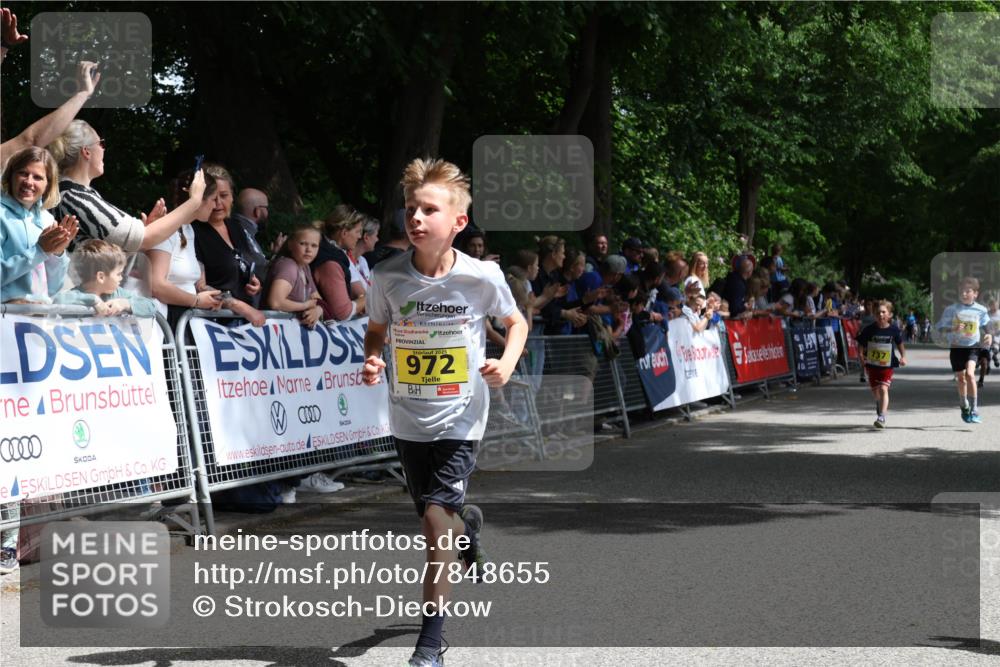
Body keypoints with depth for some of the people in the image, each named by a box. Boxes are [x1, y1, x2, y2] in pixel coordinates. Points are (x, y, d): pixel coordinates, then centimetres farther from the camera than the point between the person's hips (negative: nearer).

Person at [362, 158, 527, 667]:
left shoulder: (483, 276, -14)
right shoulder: (389, 277, -10)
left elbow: (517, 322, 4)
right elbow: (377, 329, 9)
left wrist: (507, 362, -14)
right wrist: (371, 360, -12)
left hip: (460, 416, -3)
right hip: (408, 418, 3)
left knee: (436, 516, -14)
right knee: (439, 517, 15)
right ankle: (467, 526, 56)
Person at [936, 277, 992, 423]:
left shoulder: (980, 310, -2)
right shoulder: (951, 309, -5)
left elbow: (985, 326, 13)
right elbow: (941, 328, -3)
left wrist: (989, 336, -8)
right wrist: (953, 329, -21)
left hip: (973, 347, -1)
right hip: (957, 347, 1)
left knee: (970, 373, -22)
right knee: (961, 379, 8)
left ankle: (974, 410, -16)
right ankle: (965, 408, 33)